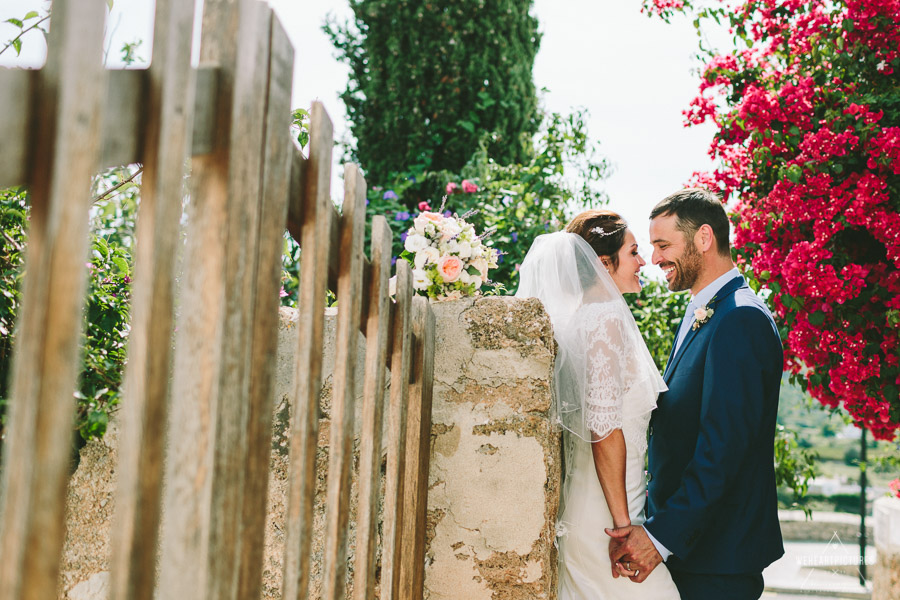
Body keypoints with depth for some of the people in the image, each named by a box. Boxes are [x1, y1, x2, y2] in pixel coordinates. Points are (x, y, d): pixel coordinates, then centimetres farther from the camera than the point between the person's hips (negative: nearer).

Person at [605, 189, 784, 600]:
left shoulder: (740, 320, -17)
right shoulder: (701, 316, 15)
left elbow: (723, 448, -24)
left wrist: (662, 536, -23)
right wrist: (656, 520, 10)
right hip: (681, 544, 9)